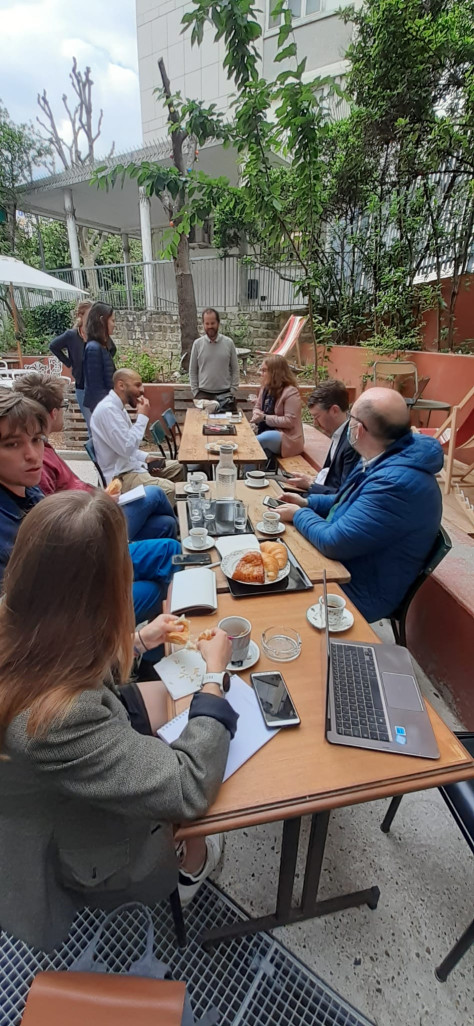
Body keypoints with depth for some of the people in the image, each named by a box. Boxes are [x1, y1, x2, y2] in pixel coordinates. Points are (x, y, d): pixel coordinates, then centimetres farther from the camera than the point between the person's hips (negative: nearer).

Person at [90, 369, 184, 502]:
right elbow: (126, 448, -27)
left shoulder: (117, 406, 11)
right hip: (120, 476, -11)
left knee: (177, 467, 14)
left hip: (129, 464, 11)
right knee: (168, 489, -29)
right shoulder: (108, 409, -21)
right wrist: (143, 417, -18)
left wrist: (146, 457, 5)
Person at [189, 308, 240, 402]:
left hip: (225, 394, 0)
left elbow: (235, 370, 4)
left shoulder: (229, 343, 1)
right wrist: (195, 391, -1)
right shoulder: (197, 343, 1)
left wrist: (233, 391, -2)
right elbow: (193, 371, 5)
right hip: (203, 394, 0)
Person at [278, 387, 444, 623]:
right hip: (341, 564, 9)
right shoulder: (382, 461, 1)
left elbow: (335, 543, -30)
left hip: (359, 593, -9)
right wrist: (307, 502, 5)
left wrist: (300, 515, -12)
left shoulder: (397, 482, -33)